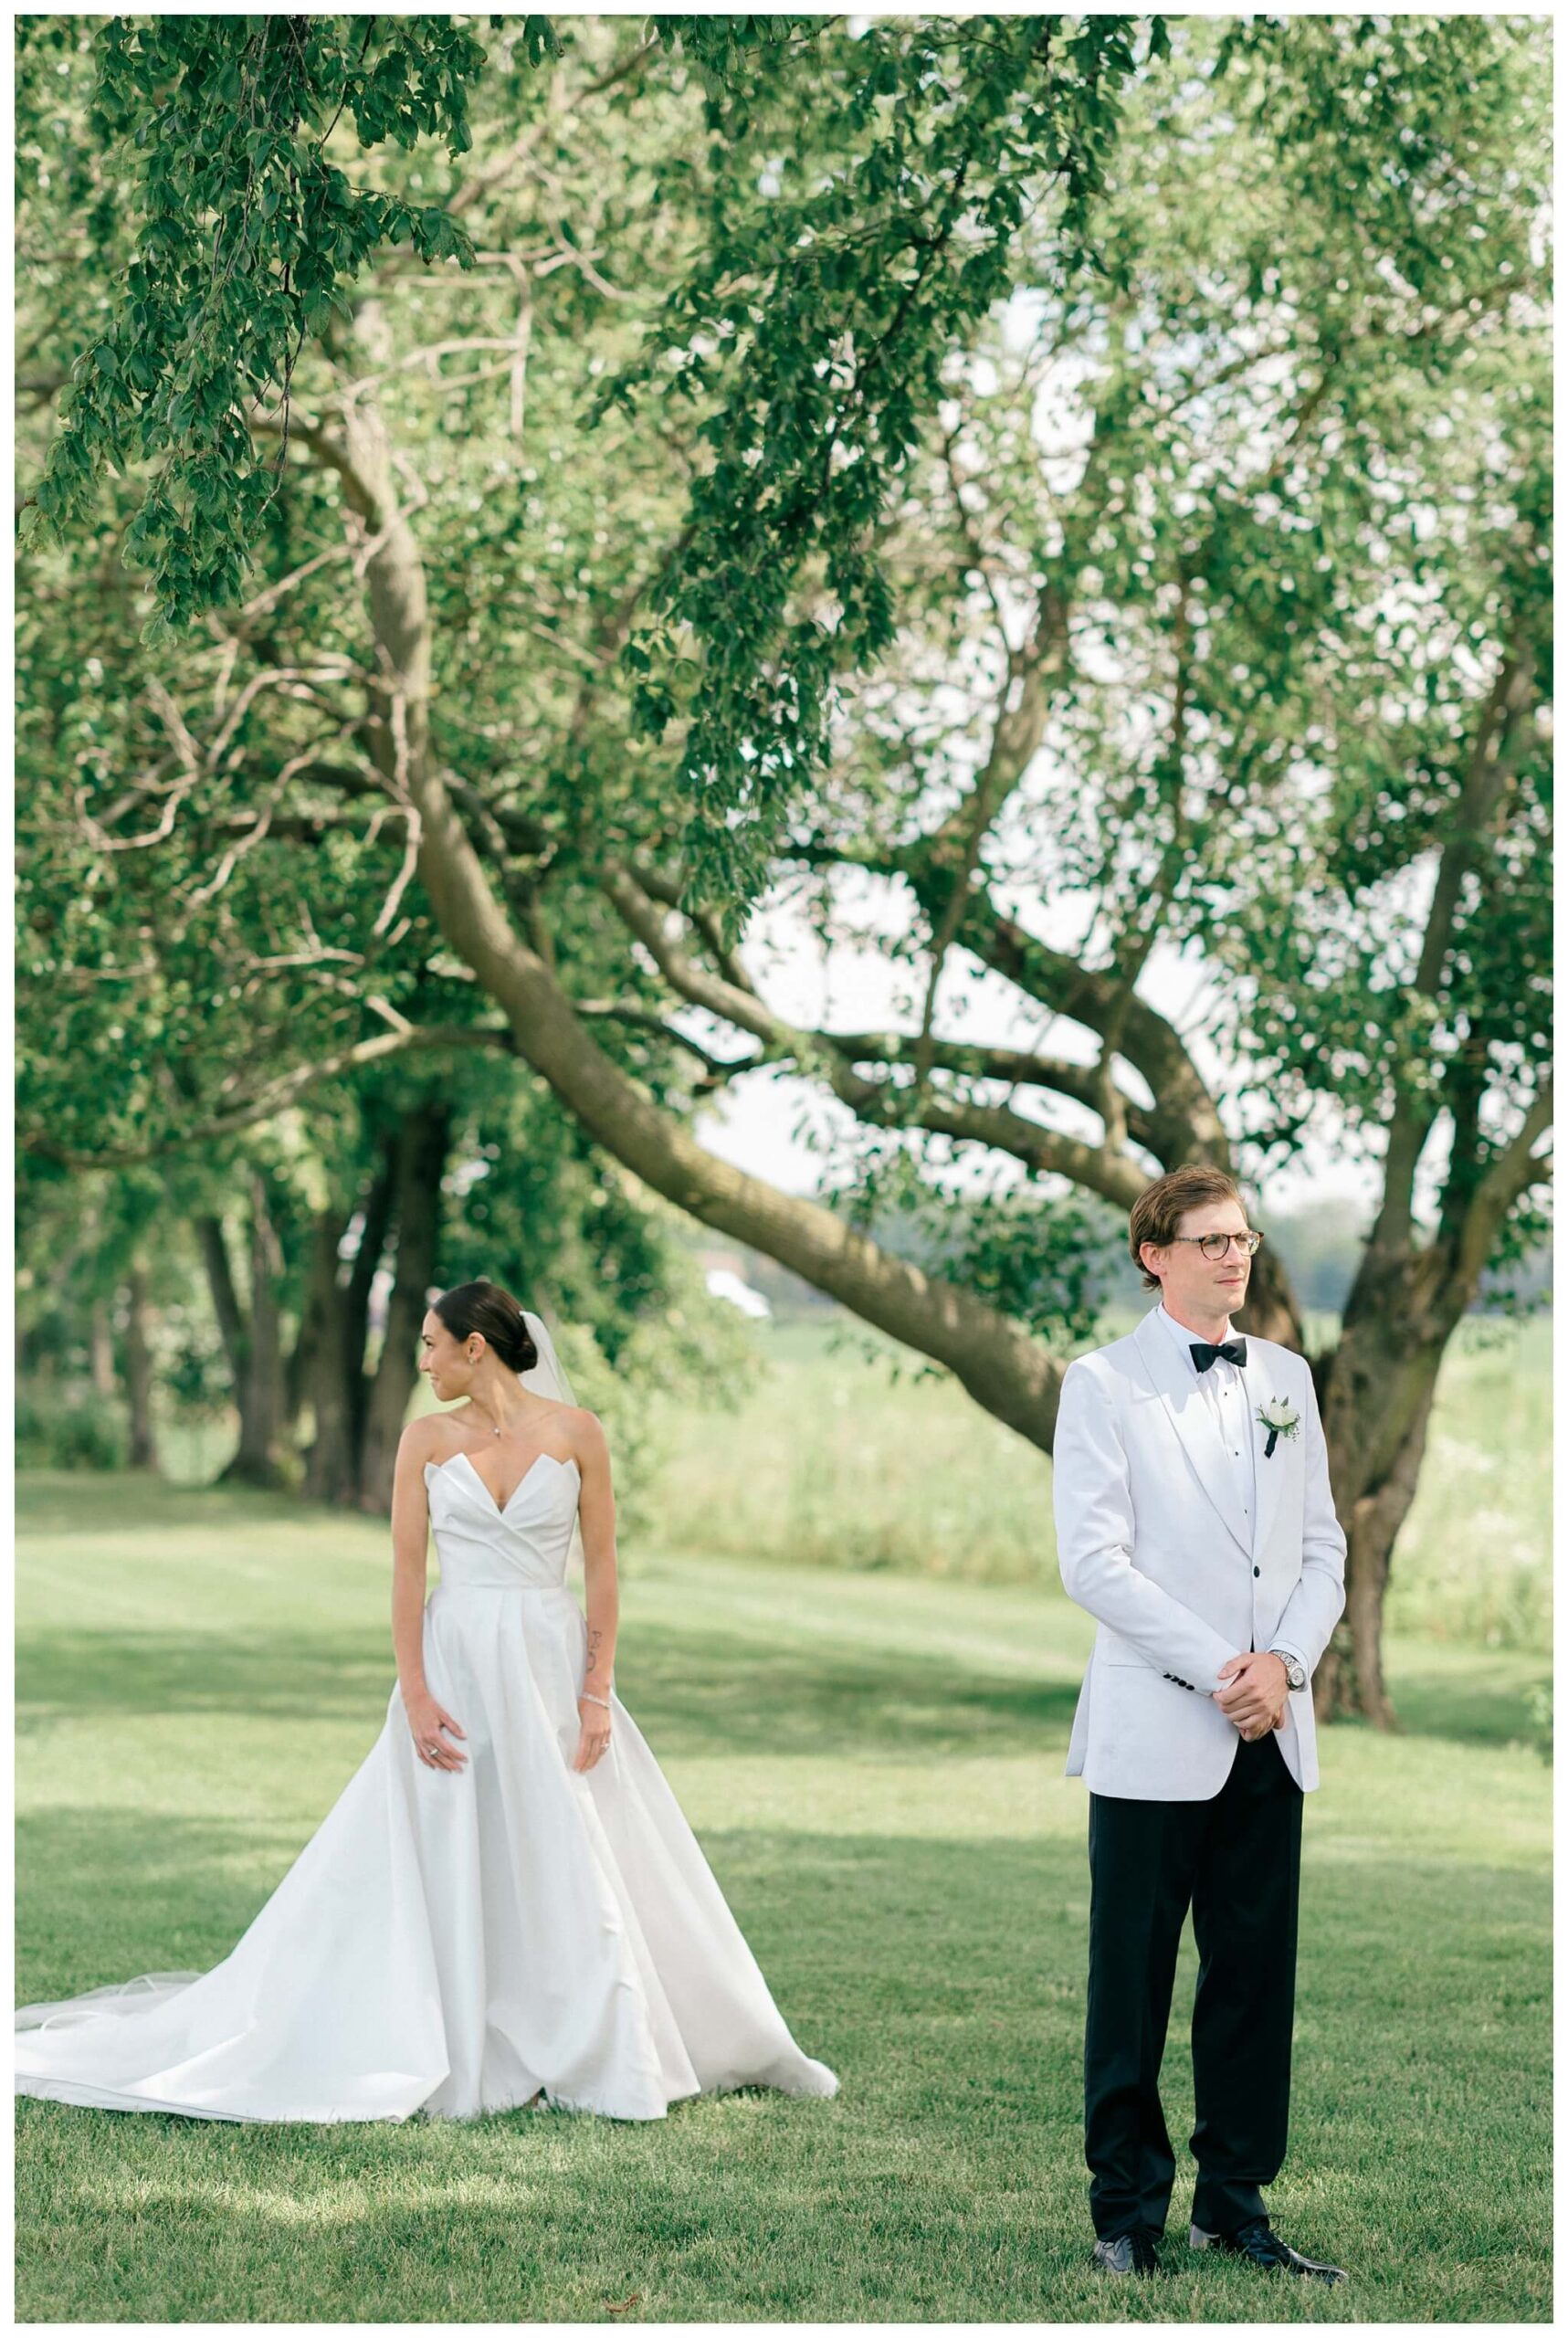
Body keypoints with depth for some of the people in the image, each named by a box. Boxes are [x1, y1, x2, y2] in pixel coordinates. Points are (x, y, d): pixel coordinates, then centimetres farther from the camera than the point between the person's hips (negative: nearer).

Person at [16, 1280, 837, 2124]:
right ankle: (453, 2055, 12)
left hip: (551, 1664, -1)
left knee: (573, 1864, 3)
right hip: (456, 1661, 1)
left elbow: (602, 1564, 0)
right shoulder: (426, 1438, 2)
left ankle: (602, 2056, 15)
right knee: (441, 1865, 2)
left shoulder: (574, 1430, -1)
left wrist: (597, 1691, -7)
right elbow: (407, 1570, -1)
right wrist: (414, 1695, -10)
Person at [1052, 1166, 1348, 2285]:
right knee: (1133, 1982, 2)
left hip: (1272, 1732, 5)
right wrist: (1216, 1671, -14)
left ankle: (1237, 2203, 17)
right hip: (1156, 1732, -5)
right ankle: (1127, 2211, 12)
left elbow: (1322, 1545, 12)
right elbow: (1094, 1560, -11)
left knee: (1257, 1975, 7)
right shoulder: (1104, 1384, -3)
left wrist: (1286, 1663, -5)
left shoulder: (1287, 1377, 13)